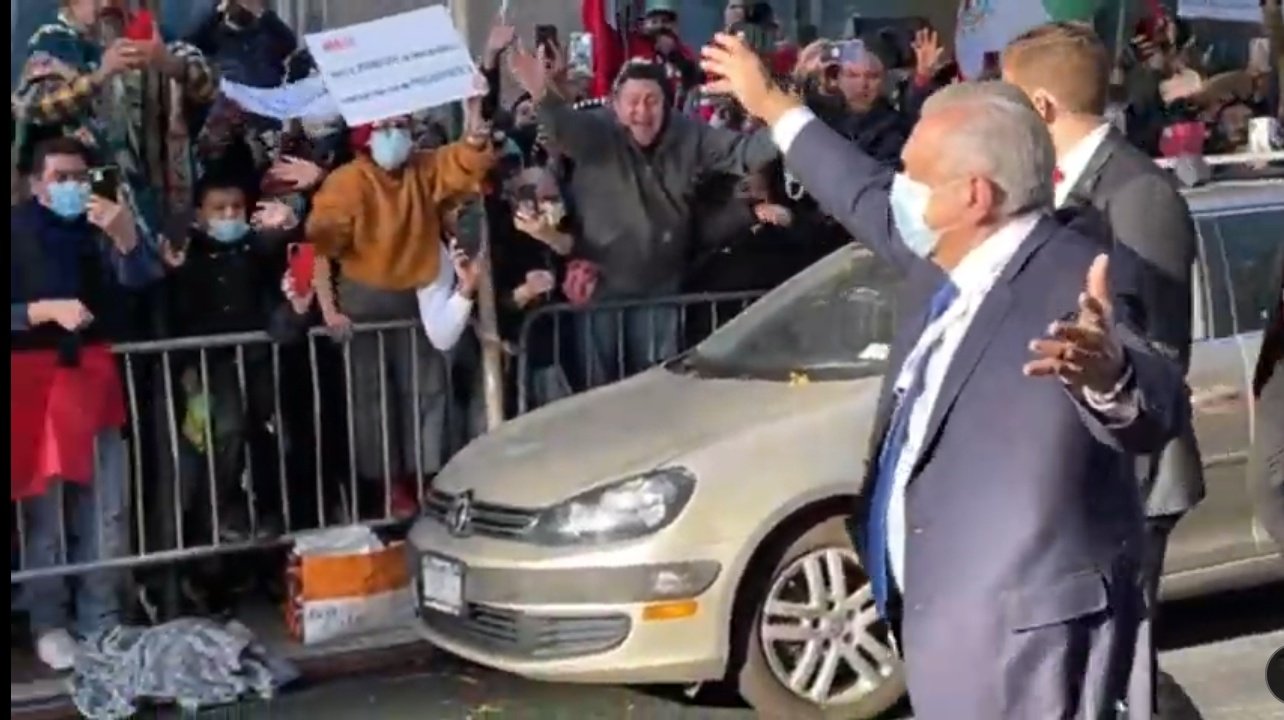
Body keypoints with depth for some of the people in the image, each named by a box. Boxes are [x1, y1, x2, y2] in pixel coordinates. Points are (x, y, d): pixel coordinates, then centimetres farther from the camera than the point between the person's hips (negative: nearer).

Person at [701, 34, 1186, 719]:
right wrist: (771, 104, 34)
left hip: (1027, 627, -9)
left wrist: (1108, 375, -57)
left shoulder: (1068, 278, -20)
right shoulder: (947, 261, 7)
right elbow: (871, 202, 26)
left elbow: (1156, 412, -34)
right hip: (950, 612, 9)